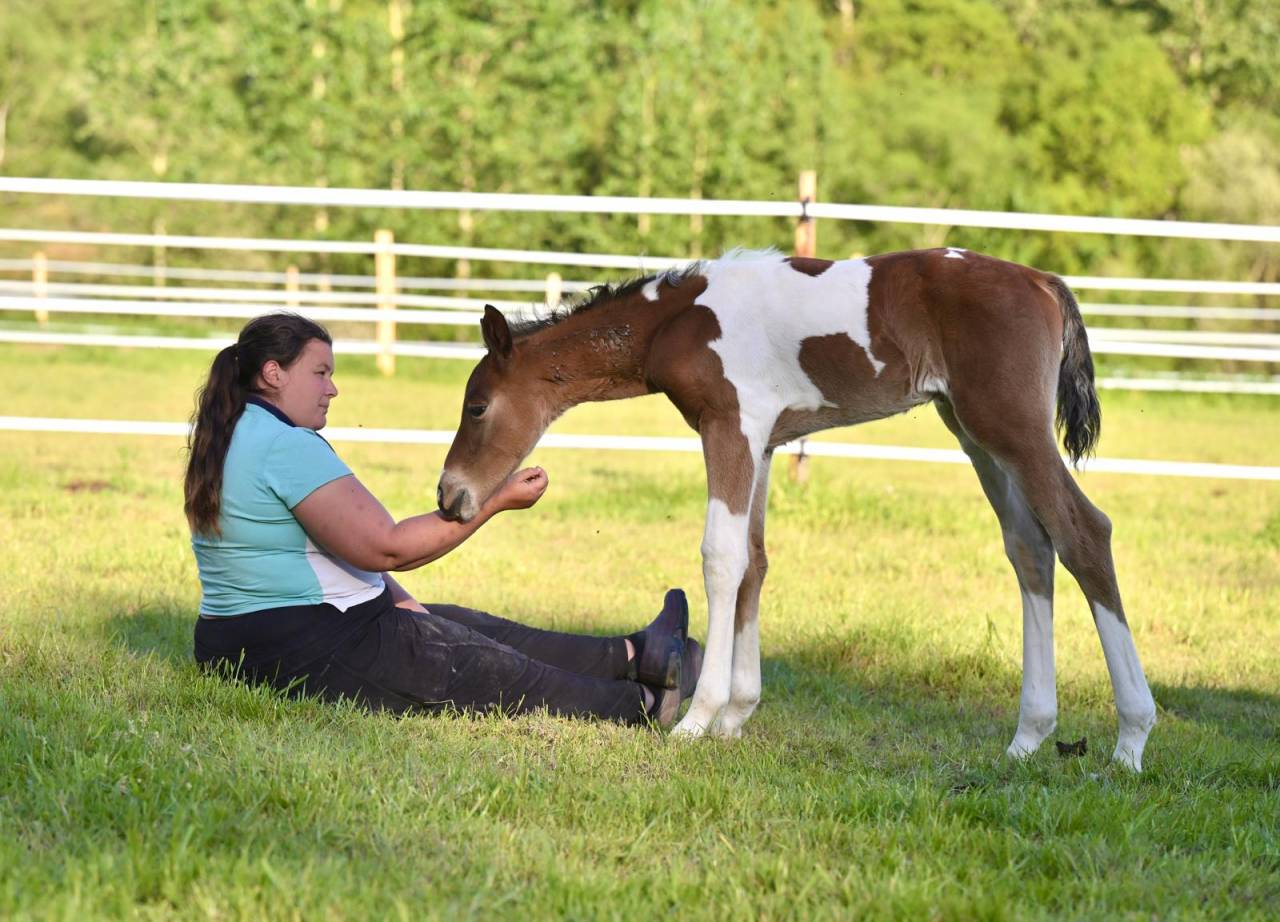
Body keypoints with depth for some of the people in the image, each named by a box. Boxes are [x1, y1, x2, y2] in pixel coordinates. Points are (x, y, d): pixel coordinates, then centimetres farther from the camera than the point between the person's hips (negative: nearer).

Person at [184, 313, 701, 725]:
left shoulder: (227, 440, 14)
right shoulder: (289, 445, -21)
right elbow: (384, 547, -24)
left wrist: (393, 597, 10)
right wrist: (497, 501, -18)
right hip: (312, 652, -11)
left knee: (471, 630, 16)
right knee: (484, 667, 1)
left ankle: (632, 655, 23)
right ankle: (638, 705, 12)